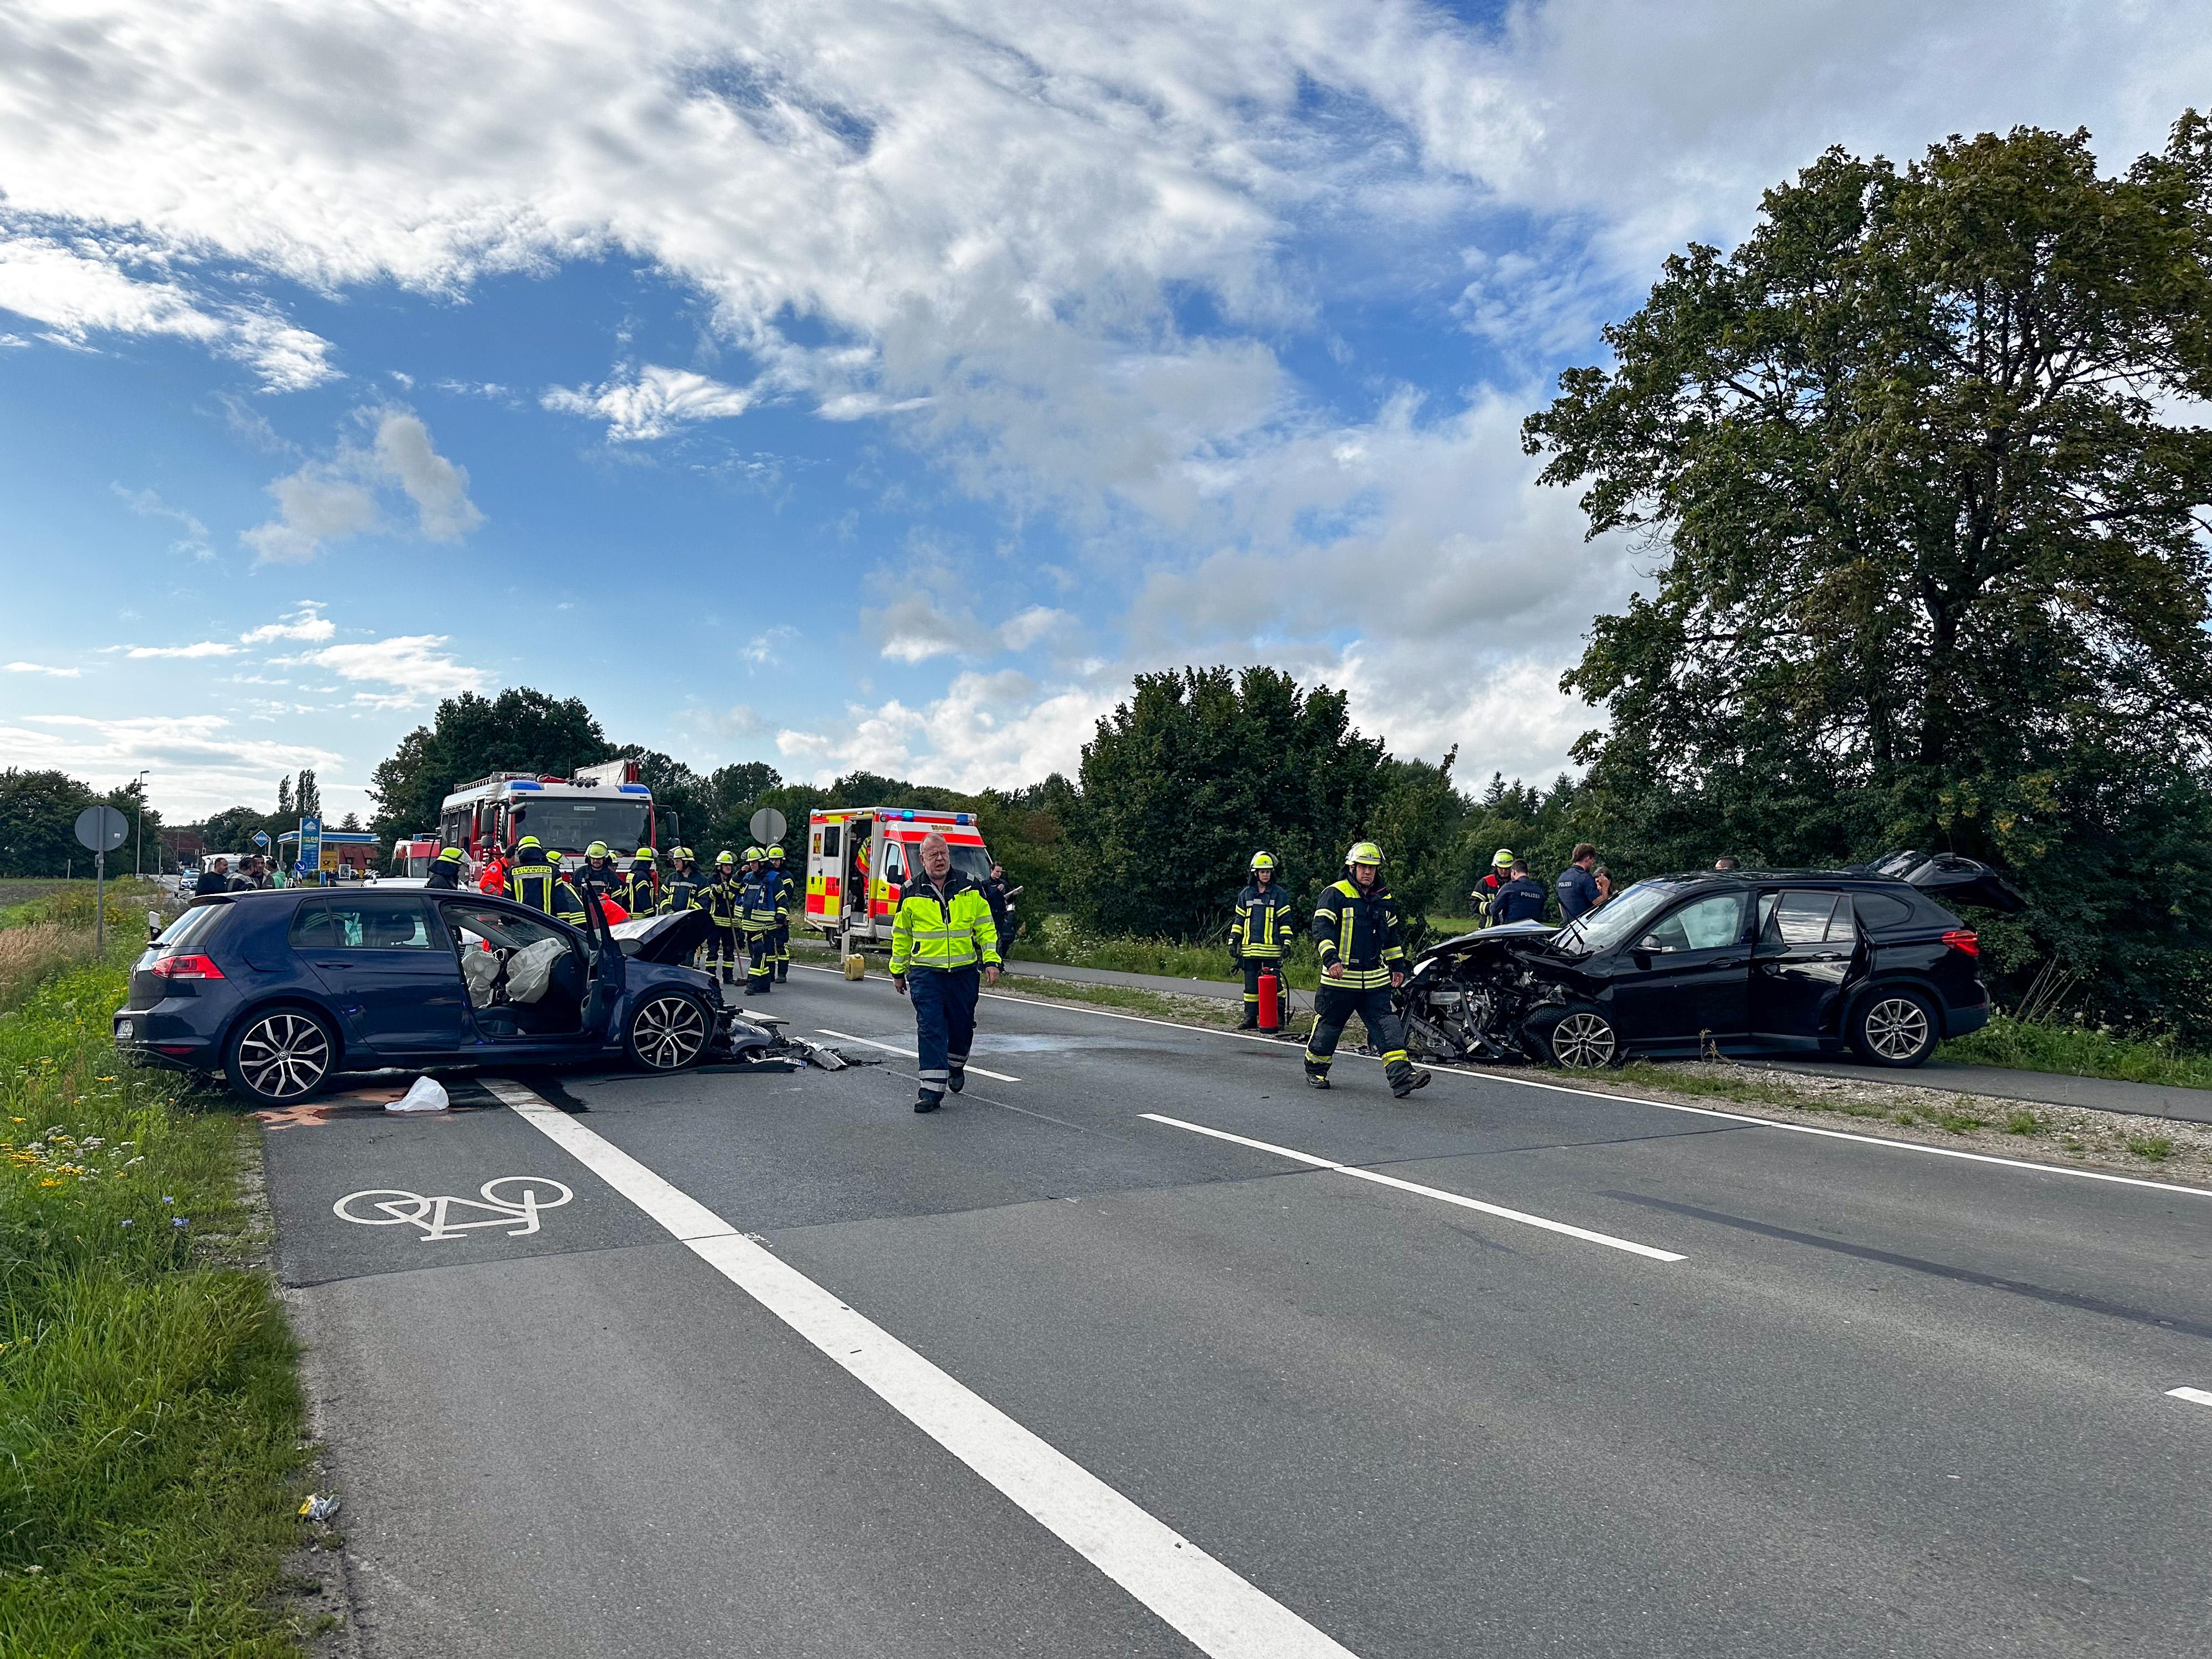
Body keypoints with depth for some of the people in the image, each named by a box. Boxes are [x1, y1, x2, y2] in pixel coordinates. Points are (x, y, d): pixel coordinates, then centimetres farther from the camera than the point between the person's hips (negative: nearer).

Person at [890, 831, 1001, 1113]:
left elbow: (986, 927, 7)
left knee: (962, 1025, 12)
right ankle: (932, 1090, -7)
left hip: (965, 972, 2)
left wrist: (991, 961, -1)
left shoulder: (970, 888, 3)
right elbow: (901, 934, 11)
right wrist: (898, 971, 14)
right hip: (925, 972, -1)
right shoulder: (911, 892, 1)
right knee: (930, 1028, -8)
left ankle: (956, 1066, 41)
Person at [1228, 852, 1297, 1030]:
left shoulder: (1279, 894, 4)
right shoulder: (1246, 894, 13)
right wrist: (1233, 941, 12)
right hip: (1250, 949, 3)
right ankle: (1250, 1017, 12)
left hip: (1271, 949, -3)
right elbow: (1239, 920, 18)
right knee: (1251, 985, 6)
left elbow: (1285, 920, 3)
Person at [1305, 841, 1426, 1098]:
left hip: (1376, 980, 5)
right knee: (1328, 1025, 7)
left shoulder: (1384, 899, 14)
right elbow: (1321, 927, -15)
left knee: (1387, 1025, -6)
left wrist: (1398, 966, 22)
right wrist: (1331, 958, -28)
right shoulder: (1335, 894, -6)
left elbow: (1392, 935, 26)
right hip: (1340, 979, -4)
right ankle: (1315, 1070, 26)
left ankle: (1401, 1076, -12)